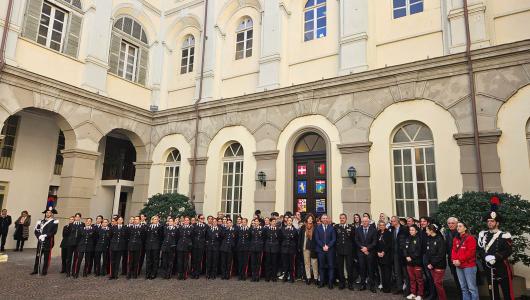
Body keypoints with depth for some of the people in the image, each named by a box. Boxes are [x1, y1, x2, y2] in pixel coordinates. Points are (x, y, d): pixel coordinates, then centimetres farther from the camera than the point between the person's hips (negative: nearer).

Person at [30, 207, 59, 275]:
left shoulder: (54, 222, 0)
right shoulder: (41, 221, 14)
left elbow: (53, 232, -10)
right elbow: (36, 230, 8)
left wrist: (45, 236, -19)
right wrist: (39, 236, -9)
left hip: (48, 242, -4)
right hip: (40, 241, 4)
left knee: (46, 257, 1)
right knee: (38, 256, 6)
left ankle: (44, 271, 10)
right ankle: (35, 270, 16)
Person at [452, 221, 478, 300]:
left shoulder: (470, 238, -7)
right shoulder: (456, 239, 15)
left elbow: (470, 252, -14)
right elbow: (453, 250, 13)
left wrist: (460, 260, -15)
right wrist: (454, 260, -4)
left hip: (469, 266, -7)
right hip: (458, 266, 7)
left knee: (471, 287, -4)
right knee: (463, 287, 12)